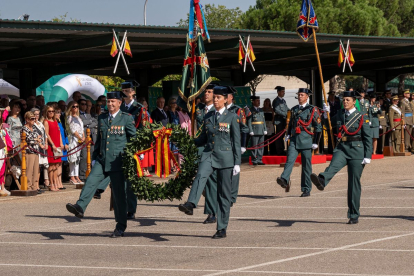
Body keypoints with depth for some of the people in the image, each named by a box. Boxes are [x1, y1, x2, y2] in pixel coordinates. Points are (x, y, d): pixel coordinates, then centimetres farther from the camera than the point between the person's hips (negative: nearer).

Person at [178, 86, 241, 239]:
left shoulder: (232, 117, 1)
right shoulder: (208, 117, 12)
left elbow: (236, 141, 0)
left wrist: (237, 163, -4)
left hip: (225, 157, -3)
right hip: (209, 154, 3)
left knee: (224, 193, 1)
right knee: (200, 176, -29)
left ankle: (222, 229, 5)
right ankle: (190, 205, -51)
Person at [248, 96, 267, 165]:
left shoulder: (261, 110, 17)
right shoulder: (250, 110, -3)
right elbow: (249, 122, -8)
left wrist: (265, 130, 12)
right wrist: (251, 131, -14)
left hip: (261, 131, 6)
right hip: (255, 132, -6)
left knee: (261, 146, 7)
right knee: (254, 146, -5)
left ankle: (259, 160, 12)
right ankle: (254, 160, -1)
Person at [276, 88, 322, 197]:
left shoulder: (312, 109, 2)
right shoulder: (294, 109, 16)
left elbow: (318, 127, 0)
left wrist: (315, 142, -5)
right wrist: (288, 134, 12)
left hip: (306, 140, -4)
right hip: (294, 140, 4)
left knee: (306, 165, 0)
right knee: (290, 160, -18)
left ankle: (306, 190, 6)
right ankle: (284, 180, -36)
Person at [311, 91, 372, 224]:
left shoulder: (362, 117, 0)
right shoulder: (339, 115, 11)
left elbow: (368, 137, -3)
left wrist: (367, 157, -9)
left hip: (356, 150, -3)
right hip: (341, 148, 3)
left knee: (354, 183, 0)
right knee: (333, 165, -30)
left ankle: (354, 216, 7)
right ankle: (321, 181, -63)